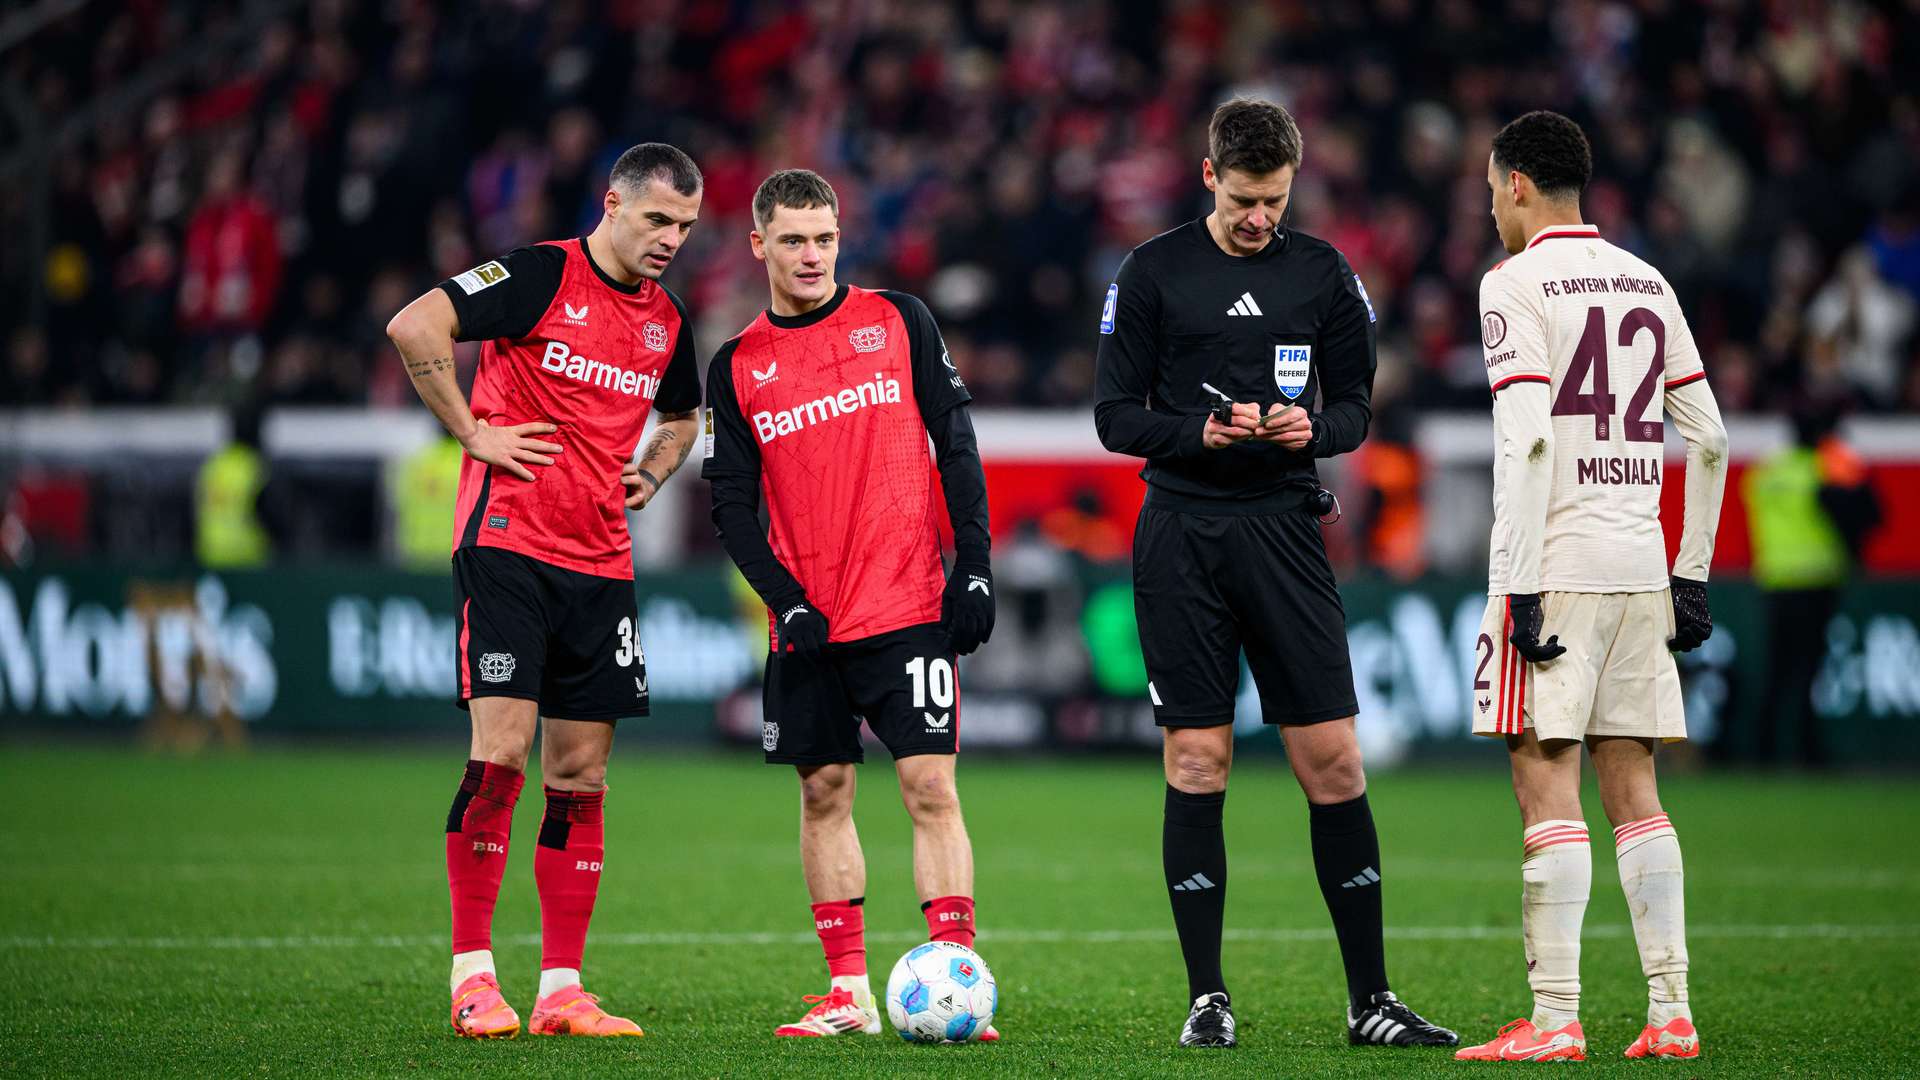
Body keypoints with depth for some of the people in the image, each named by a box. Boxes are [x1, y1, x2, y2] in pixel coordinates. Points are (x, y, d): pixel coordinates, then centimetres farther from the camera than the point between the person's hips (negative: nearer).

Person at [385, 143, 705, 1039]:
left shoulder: (667, 320, 14)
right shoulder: (541, 275, -6)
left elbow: (682, 416, 34)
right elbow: (414, 326, -16)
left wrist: (651, 474, 14)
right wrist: (471, 432, -13)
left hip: (601, 566, 6)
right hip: (508, 546, -6)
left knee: (580, 778, 4)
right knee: (502, 754, -13)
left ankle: (561, 991, 7)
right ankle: (473, 973, -6)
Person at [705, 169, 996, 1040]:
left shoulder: (897, 319, 5)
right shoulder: (735, 368, 7)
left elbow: (954, 439, 5)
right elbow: (731, 502, 5)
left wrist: (975, 564, -3)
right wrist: (785, 602, -8)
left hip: (907, 607, -2)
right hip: (806, 623, 2)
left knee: (931, 787, -9)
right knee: (823, 795, 6)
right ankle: (849, 992, 12)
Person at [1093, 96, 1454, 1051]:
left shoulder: (1322, 272, 8)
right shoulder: (1153, 273, 3)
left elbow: (1356, 407, 12)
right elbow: (1116, 416, 2)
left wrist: (1313, 427, -10)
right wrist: (1201, 432, -15)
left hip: (1283, 530, 1)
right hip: (1181, 536, -1)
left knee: (1333, 761, -2)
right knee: (1196, 765, -1)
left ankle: (1371, 1000, 4)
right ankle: (1207, 999, 7)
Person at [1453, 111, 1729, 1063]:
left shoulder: (1517, 284, -6)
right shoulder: (1648, 285, 14)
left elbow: (1525, 438, -16)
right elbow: (1708, 439, 14)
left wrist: (1519, 586, -16)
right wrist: (1692, 573, 19)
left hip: (1556, 564, -6)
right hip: (1641, 567, 6)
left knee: (1547, 787, -6)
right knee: (1632, 789, 9)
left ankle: (1554, 1020, -10)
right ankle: (1670, 1013, 5)